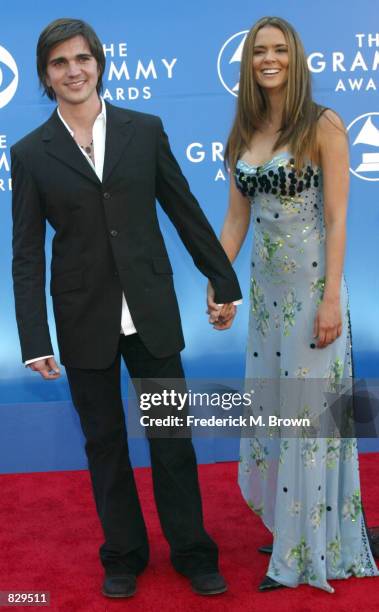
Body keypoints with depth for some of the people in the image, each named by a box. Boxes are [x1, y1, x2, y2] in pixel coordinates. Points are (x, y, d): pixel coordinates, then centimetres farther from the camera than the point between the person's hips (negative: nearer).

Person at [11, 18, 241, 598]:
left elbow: (185, 211, 6)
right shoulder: (31, 153, -1)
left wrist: (224, 280, 8)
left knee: (173, 437, 9)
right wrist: (36, 342, -7)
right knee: (104, 443, 12)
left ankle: (193, 551, 27)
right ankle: (123, 555, 31)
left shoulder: (145, 130, 1)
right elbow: (27, 253, -2)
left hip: (152, 311, 1)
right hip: (85, 321, 0)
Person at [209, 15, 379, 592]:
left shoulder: (323, 126, -8)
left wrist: (332, 298, -17)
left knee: (309, 410, 2)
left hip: (312, 284, -6)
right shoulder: (244, 133, 9)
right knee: (271, 407, 13)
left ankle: (305, 553, 19)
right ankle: (289, 527, 32)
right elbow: (236, 218, 10)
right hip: (265, 285, 6)